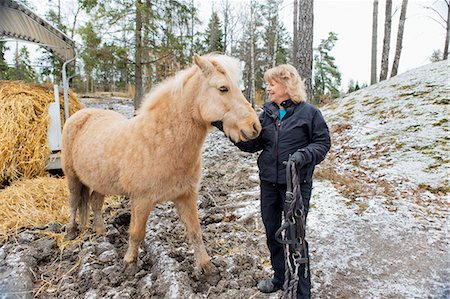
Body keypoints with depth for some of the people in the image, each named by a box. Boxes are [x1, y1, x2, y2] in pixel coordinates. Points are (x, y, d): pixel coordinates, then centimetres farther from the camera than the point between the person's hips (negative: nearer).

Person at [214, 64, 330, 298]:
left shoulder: (309, 112, -7)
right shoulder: (267, 114, 6)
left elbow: (323, 143, -5)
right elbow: (252, 143, 1)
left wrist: (304, 155, -24)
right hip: (269, 182, 6)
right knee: (272, 231, 17)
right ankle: (280, 278, 38)